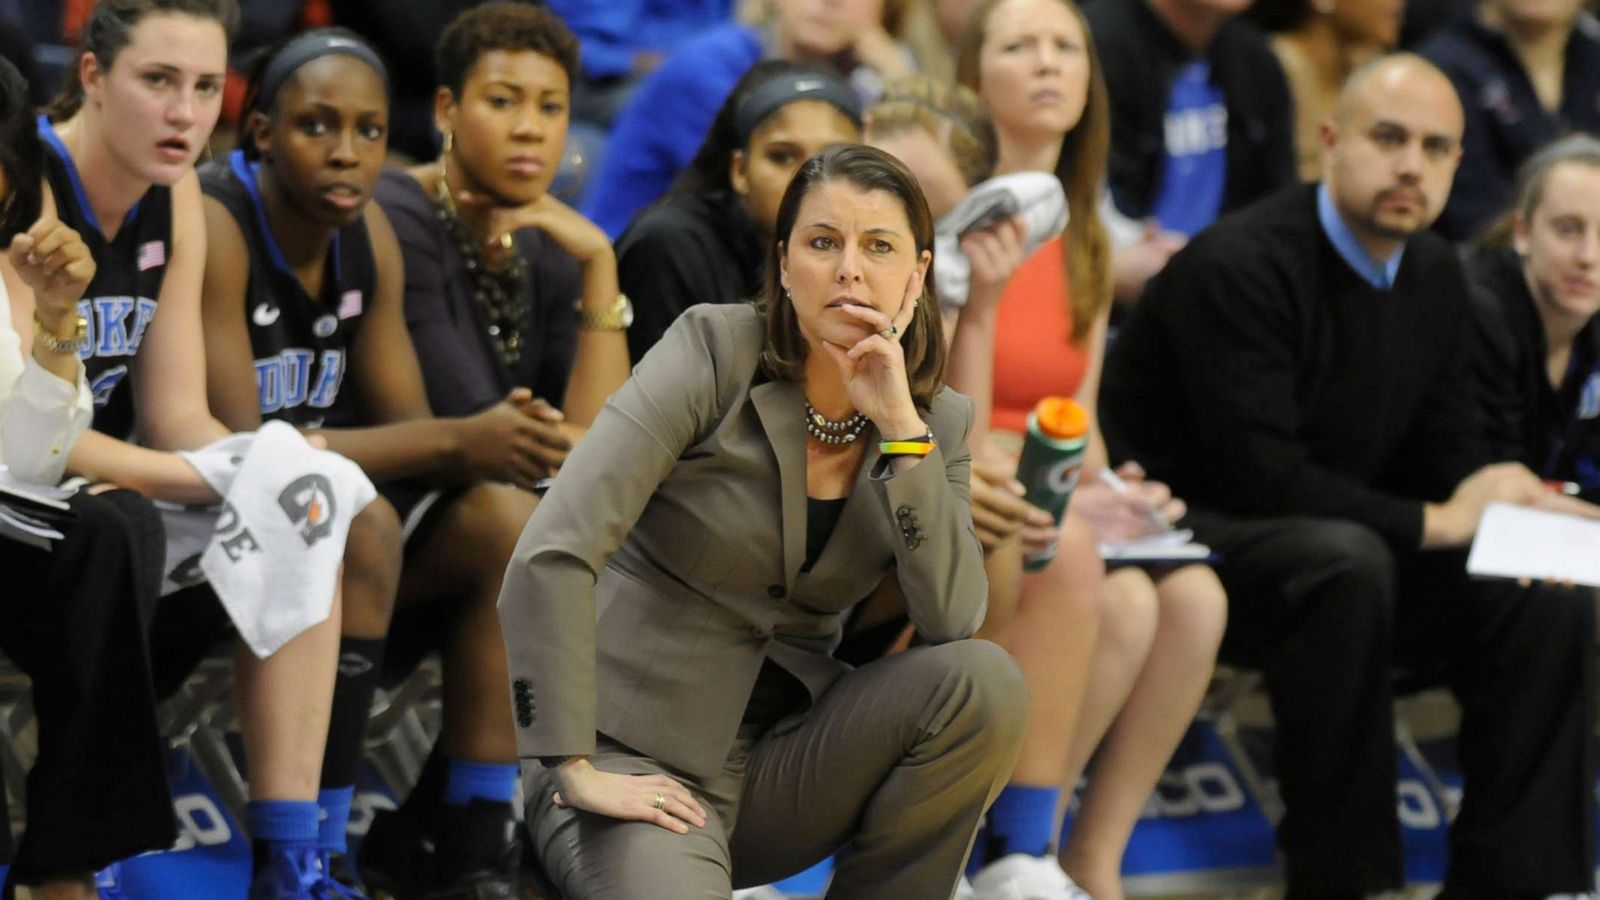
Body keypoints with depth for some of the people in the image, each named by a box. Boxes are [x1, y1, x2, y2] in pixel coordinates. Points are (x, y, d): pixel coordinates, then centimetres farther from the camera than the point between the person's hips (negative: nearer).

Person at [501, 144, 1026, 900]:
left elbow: (953, 620, -12)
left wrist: (901, 429, -17)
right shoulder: (714, 349, -12)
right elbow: (550, 557, -20)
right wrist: (574, 770, -21)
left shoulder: (936, 421, 4)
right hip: (639, 763, -5)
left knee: (983, 684, -20)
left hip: (782, 756, 5)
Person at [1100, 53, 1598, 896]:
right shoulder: (1239, 267, -20)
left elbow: (1450, 449, 11)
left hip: (1345, 554, 8)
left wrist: (1506, 500, -14)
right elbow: (1260, 476, -25)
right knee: (1349, 564, -38)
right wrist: (1437, 522, -19)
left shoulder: (1435, 276, 7)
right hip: (1190, 536, -8)